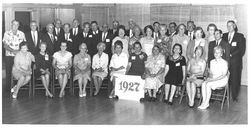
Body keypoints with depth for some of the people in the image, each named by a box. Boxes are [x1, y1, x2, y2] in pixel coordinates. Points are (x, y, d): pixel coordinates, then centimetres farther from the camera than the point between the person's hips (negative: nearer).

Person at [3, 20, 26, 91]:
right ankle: (8, 88, 9)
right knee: (8, 72, 0)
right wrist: (13, 51, -15)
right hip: (9, 56, 0)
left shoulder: (21, 34, 7)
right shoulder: (7, 33, 4)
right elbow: (5, 45, -2)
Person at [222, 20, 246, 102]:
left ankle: (234, 97, 8)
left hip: (235, 62, -2)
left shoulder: (240, 36, 5)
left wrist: (232, 55, -9)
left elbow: (242, 49, -2)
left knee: (235, 79, -2)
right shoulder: (224, 36, 16)